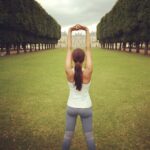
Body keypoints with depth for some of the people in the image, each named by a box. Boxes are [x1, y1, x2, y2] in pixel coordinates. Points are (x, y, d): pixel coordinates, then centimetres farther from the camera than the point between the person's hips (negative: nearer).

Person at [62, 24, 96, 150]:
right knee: (89, 136, 16)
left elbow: (69, 49, -15)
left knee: (68, 135, 17)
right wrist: (87, 31, -16)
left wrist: (70, 31, -12)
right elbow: (88, 49, -18)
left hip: (71, 107, 1)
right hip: (86, 108, -1)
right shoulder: (88, 72, -22)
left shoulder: (69, 72, -20)